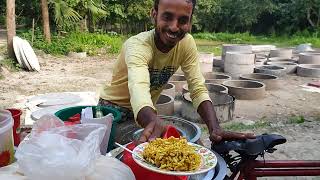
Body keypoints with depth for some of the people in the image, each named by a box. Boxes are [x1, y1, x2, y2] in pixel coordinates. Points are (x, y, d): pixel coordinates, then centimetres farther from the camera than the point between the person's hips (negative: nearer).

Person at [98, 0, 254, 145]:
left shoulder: (187, 43, -15)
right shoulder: (137, 45, -31)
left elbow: (198, 89, -18)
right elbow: (139, 88, -50)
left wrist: (215, 129, -34)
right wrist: (154, 122, -71)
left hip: (147, 109, 5)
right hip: (113, 108, -4)